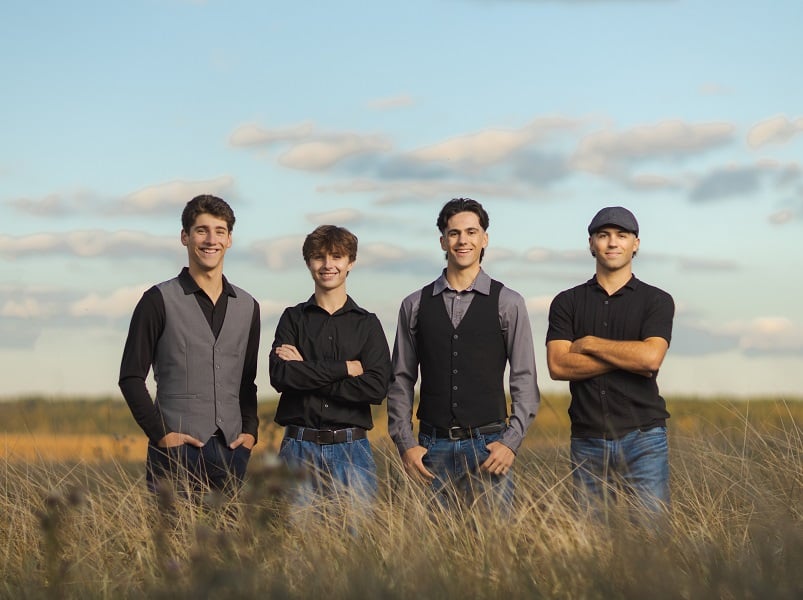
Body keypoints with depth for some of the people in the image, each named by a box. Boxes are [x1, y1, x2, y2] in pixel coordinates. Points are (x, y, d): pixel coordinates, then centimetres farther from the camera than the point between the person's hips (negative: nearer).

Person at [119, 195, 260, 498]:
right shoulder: (159, 301, -1)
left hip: (232, 451, 4)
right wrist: (161, 434, -10)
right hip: (177, 450, -4)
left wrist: (250, 431, 6)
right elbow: (131, 378, -2)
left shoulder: (247, 307, 14)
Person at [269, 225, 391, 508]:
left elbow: (377, 387, -6)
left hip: (351, 451, 0)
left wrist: (307, 373, -8)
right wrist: (346, 368, -10)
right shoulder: (293, 318, 8)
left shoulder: (367, 323, 8)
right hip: (299, 448, 0)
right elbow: (280, 375, -9)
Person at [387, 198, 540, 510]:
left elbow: (525, 380, 2)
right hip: (433, 448, 2)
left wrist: (511, 441, -7)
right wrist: (405, 444, 0)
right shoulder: (415, 305, 9)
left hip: (489, 446, -1)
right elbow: (401, 381, 9)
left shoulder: (508, 303, 4)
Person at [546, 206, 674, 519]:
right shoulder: (567, 302, 9)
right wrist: (629, 358, -10)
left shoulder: (656, 301, 4)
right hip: (587, 441, 2)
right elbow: (558, 365, -5)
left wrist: (588, 343, -5)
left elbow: (651, 357, -13)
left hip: (643, 437, -2)